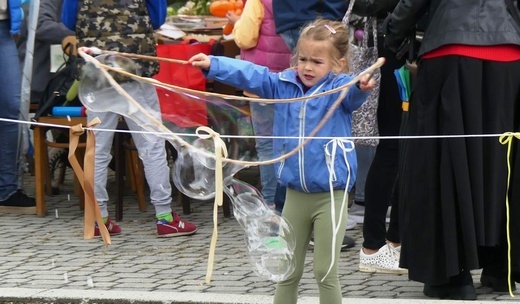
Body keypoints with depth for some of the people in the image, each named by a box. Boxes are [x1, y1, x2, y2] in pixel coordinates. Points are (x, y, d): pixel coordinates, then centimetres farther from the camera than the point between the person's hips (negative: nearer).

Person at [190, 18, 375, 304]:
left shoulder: (337, 89, -10)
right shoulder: (284, 85, 4)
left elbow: (352, 92, -31)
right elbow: (250, 74, 4)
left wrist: (362, 86, -54)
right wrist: (212, 64, -7)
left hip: (330, 196, -5)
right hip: (295, 193, 5)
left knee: (325, 272, -1)